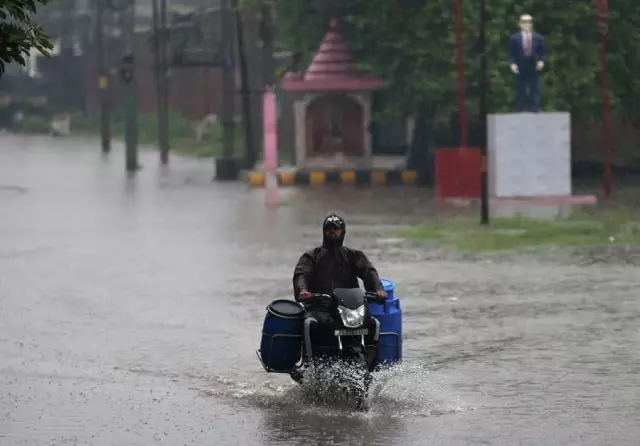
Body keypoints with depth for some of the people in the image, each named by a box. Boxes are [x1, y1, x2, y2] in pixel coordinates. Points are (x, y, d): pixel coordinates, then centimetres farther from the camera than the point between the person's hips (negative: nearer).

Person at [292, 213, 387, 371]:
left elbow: (368, 272, 3)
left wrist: (378, 289, -20)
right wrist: (302, 290, -27)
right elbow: (301, 274, -2)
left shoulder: (354, 255, 21)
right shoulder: (311, 256, 17)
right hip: (319, 307, -2)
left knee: (373, 323, -23)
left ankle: (369, 361, -17)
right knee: (310, 323, -35)